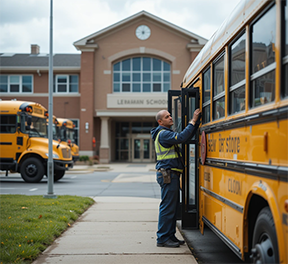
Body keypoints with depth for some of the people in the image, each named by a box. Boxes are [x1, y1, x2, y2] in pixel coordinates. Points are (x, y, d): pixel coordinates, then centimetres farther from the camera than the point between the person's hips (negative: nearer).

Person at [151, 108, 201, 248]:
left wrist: (196, 121, 8)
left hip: (172, 175, 11)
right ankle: (162, 239, -3)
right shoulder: (163, 134, -13)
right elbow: (182, 137, -27)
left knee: (173, 205, 14)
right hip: (168, 174, -11)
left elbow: (187, 136, 19)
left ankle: (170, 236, 20)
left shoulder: (167, 133, 20)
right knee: (167, 206, -7)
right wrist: (192, 121, -20)